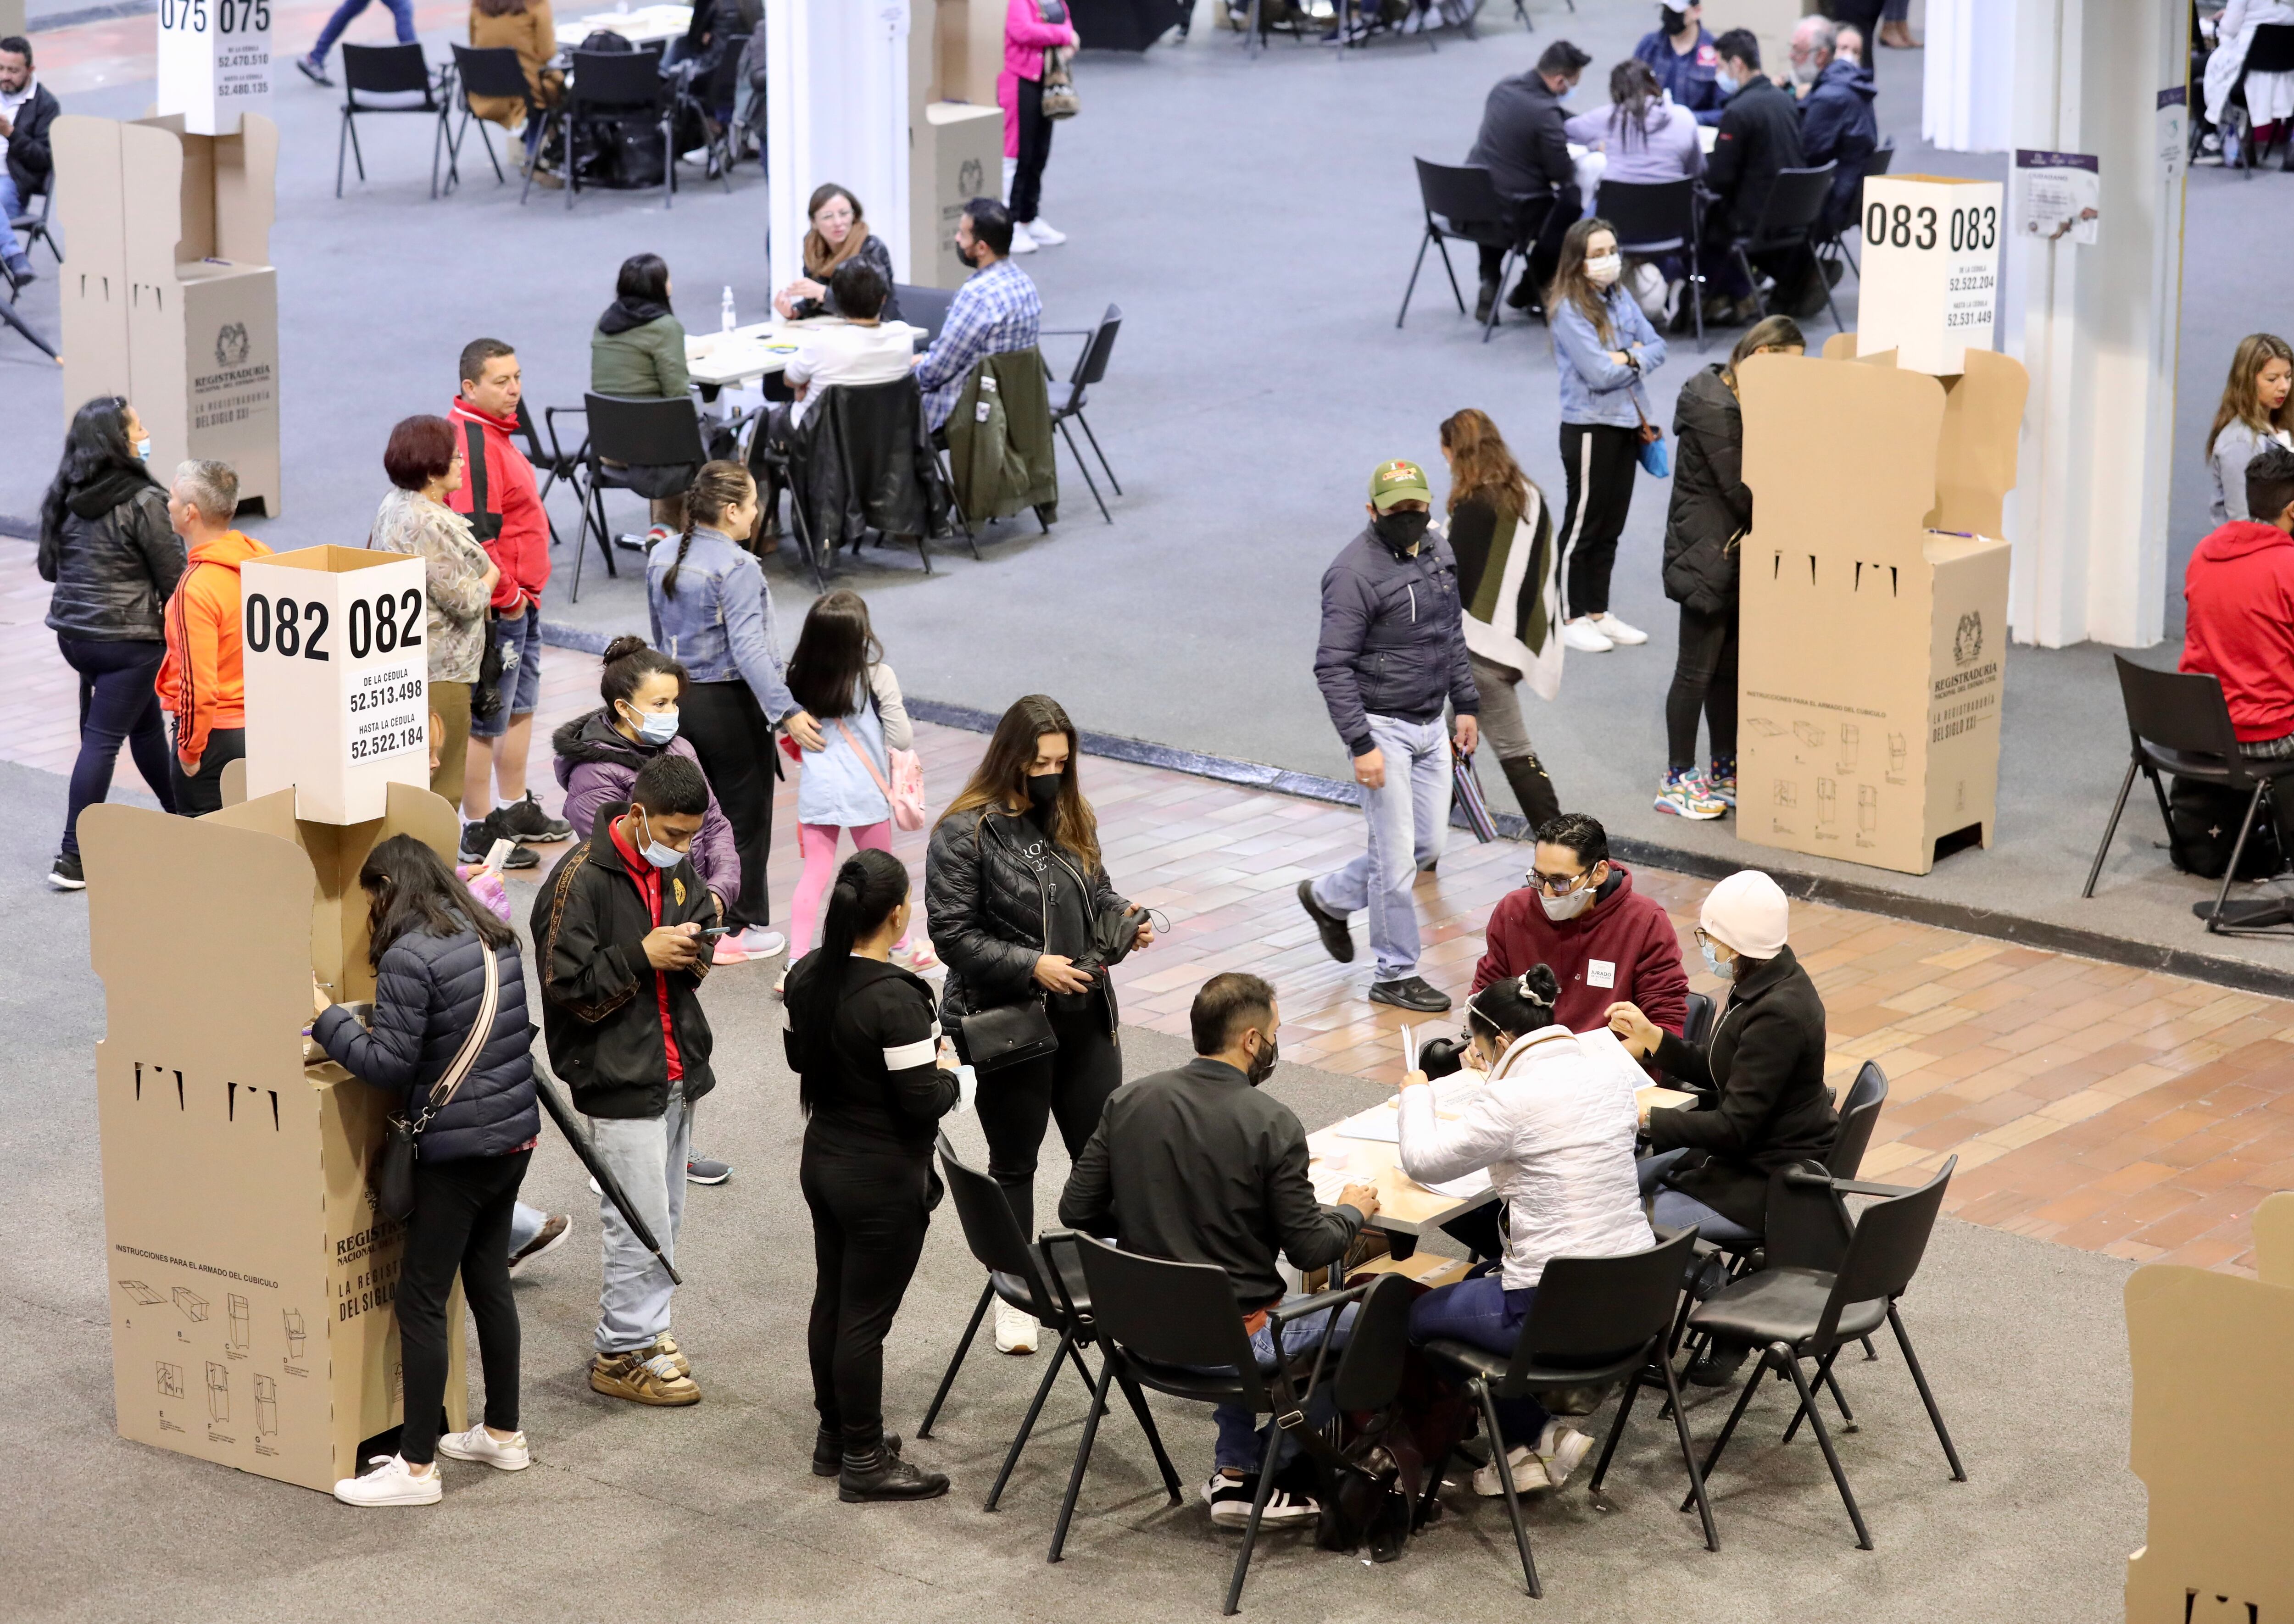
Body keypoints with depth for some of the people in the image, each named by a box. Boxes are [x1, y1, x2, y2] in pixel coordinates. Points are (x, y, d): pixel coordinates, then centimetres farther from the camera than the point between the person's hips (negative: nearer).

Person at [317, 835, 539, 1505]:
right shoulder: (494, 938, 8)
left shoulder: (409, 958, -17)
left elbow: (388, 1065, -19)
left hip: (456, 1150, -9)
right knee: (489, 1281, 20)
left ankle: (416, 1467, 2)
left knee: (420, 1300, -1)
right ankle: (504, 1434, 30)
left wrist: (327, 1017, -8)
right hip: (515, 1136, 9)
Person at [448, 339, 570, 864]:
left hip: (519, 603, 11)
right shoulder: (472, 443, -22)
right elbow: (475, 536, -28)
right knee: (487, 720, -2)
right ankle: (480, 831, 6)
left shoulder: (493, 430, 12)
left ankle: (517, 810, 36)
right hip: (496, 609, -11)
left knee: (521, 706, 22)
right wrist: (508, 598, -19)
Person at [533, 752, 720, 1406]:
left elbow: (701, 946, 20)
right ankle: (624, 1355, 8)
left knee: (664, 1218, 16)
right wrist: (643, 955, -22)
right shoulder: (581, 880, -17)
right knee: (641, 1226, -4)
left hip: (675, 1070, 8)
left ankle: (641, 1327, 30)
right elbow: (569, 988, -17)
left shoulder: (676, 868, 6)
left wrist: (695, 950, -3)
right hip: (619, 1077, -8)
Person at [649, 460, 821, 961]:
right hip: (731, 703, -7)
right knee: (744, 815, 5)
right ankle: (740, 926, 11)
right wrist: (787, 712, -29)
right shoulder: (737, 569, -20)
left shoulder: (662, 559, 4)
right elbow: (749, 649, -27)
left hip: (680, 696, 7)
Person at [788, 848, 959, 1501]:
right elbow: (923, 1101, -24)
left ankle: (835, 1435, 33)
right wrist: (948, 1074, -4)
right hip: (883, 1183, -8)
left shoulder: (807, 976, -2)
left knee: (832, 1300, 19)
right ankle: (864, 1462, 12)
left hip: (822, 1163, 8)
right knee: (866, 1317, 2)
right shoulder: (894, 999, -27)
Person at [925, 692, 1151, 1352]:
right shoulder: (965, 833, -14)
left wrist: (1124, 919, -5)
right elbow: (952, 932, -17)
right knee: (1014, 1165, 10)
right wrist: (1031, 966, -24)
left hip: (1085, 1017, 5)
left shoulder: (1071, 819, 6)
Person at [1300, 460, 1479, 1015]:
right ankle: (1395, 975, 11)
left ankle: (1329, 897, 35)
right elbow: (1333, 667, -20)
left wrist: (1466, 704, 18)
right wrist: (1361, 745, -23)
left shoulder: (1438, 551, 5)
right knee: (1397, 856, -2)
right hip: (1382, 726, -8)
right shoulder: (1355, 572, -20)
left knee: (1427, 847, 14)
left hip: (1429, 725, 8)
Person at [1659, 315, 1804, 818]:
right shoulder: (1714, 408, -19)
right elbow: (1739, 490, -20)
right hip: (1706, 556, -10)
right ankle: (1676, 782, 6)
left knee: (1731, 667, 14)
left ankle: (1725, 773, 23)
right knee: (1697, 670, -2)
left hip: (1735, 555, 10)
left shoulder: (1744, 400, 12)